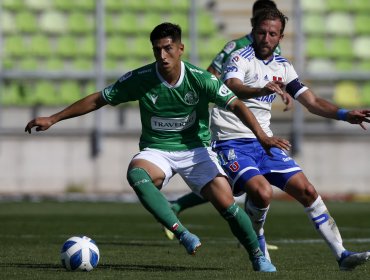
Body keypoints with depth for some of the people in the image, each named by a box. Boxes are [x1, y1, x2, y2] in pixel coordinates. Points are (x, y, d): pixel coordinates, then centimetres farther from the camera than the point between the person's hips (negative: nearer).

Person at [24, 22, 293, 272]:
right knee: (136, 173, -35)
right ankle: (183, 234, -37)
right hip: (157, 150, 0)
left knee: (227, 204, -16)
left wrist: (262, 136, -33)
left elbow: (236, 105, -17)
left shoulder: (200, 78, -15)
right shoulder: (140, 79, -12)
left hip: (195, 149, 0)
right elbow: (97, 100, -2)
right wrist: (52, 119, -4)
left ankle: (258, 257, 10)